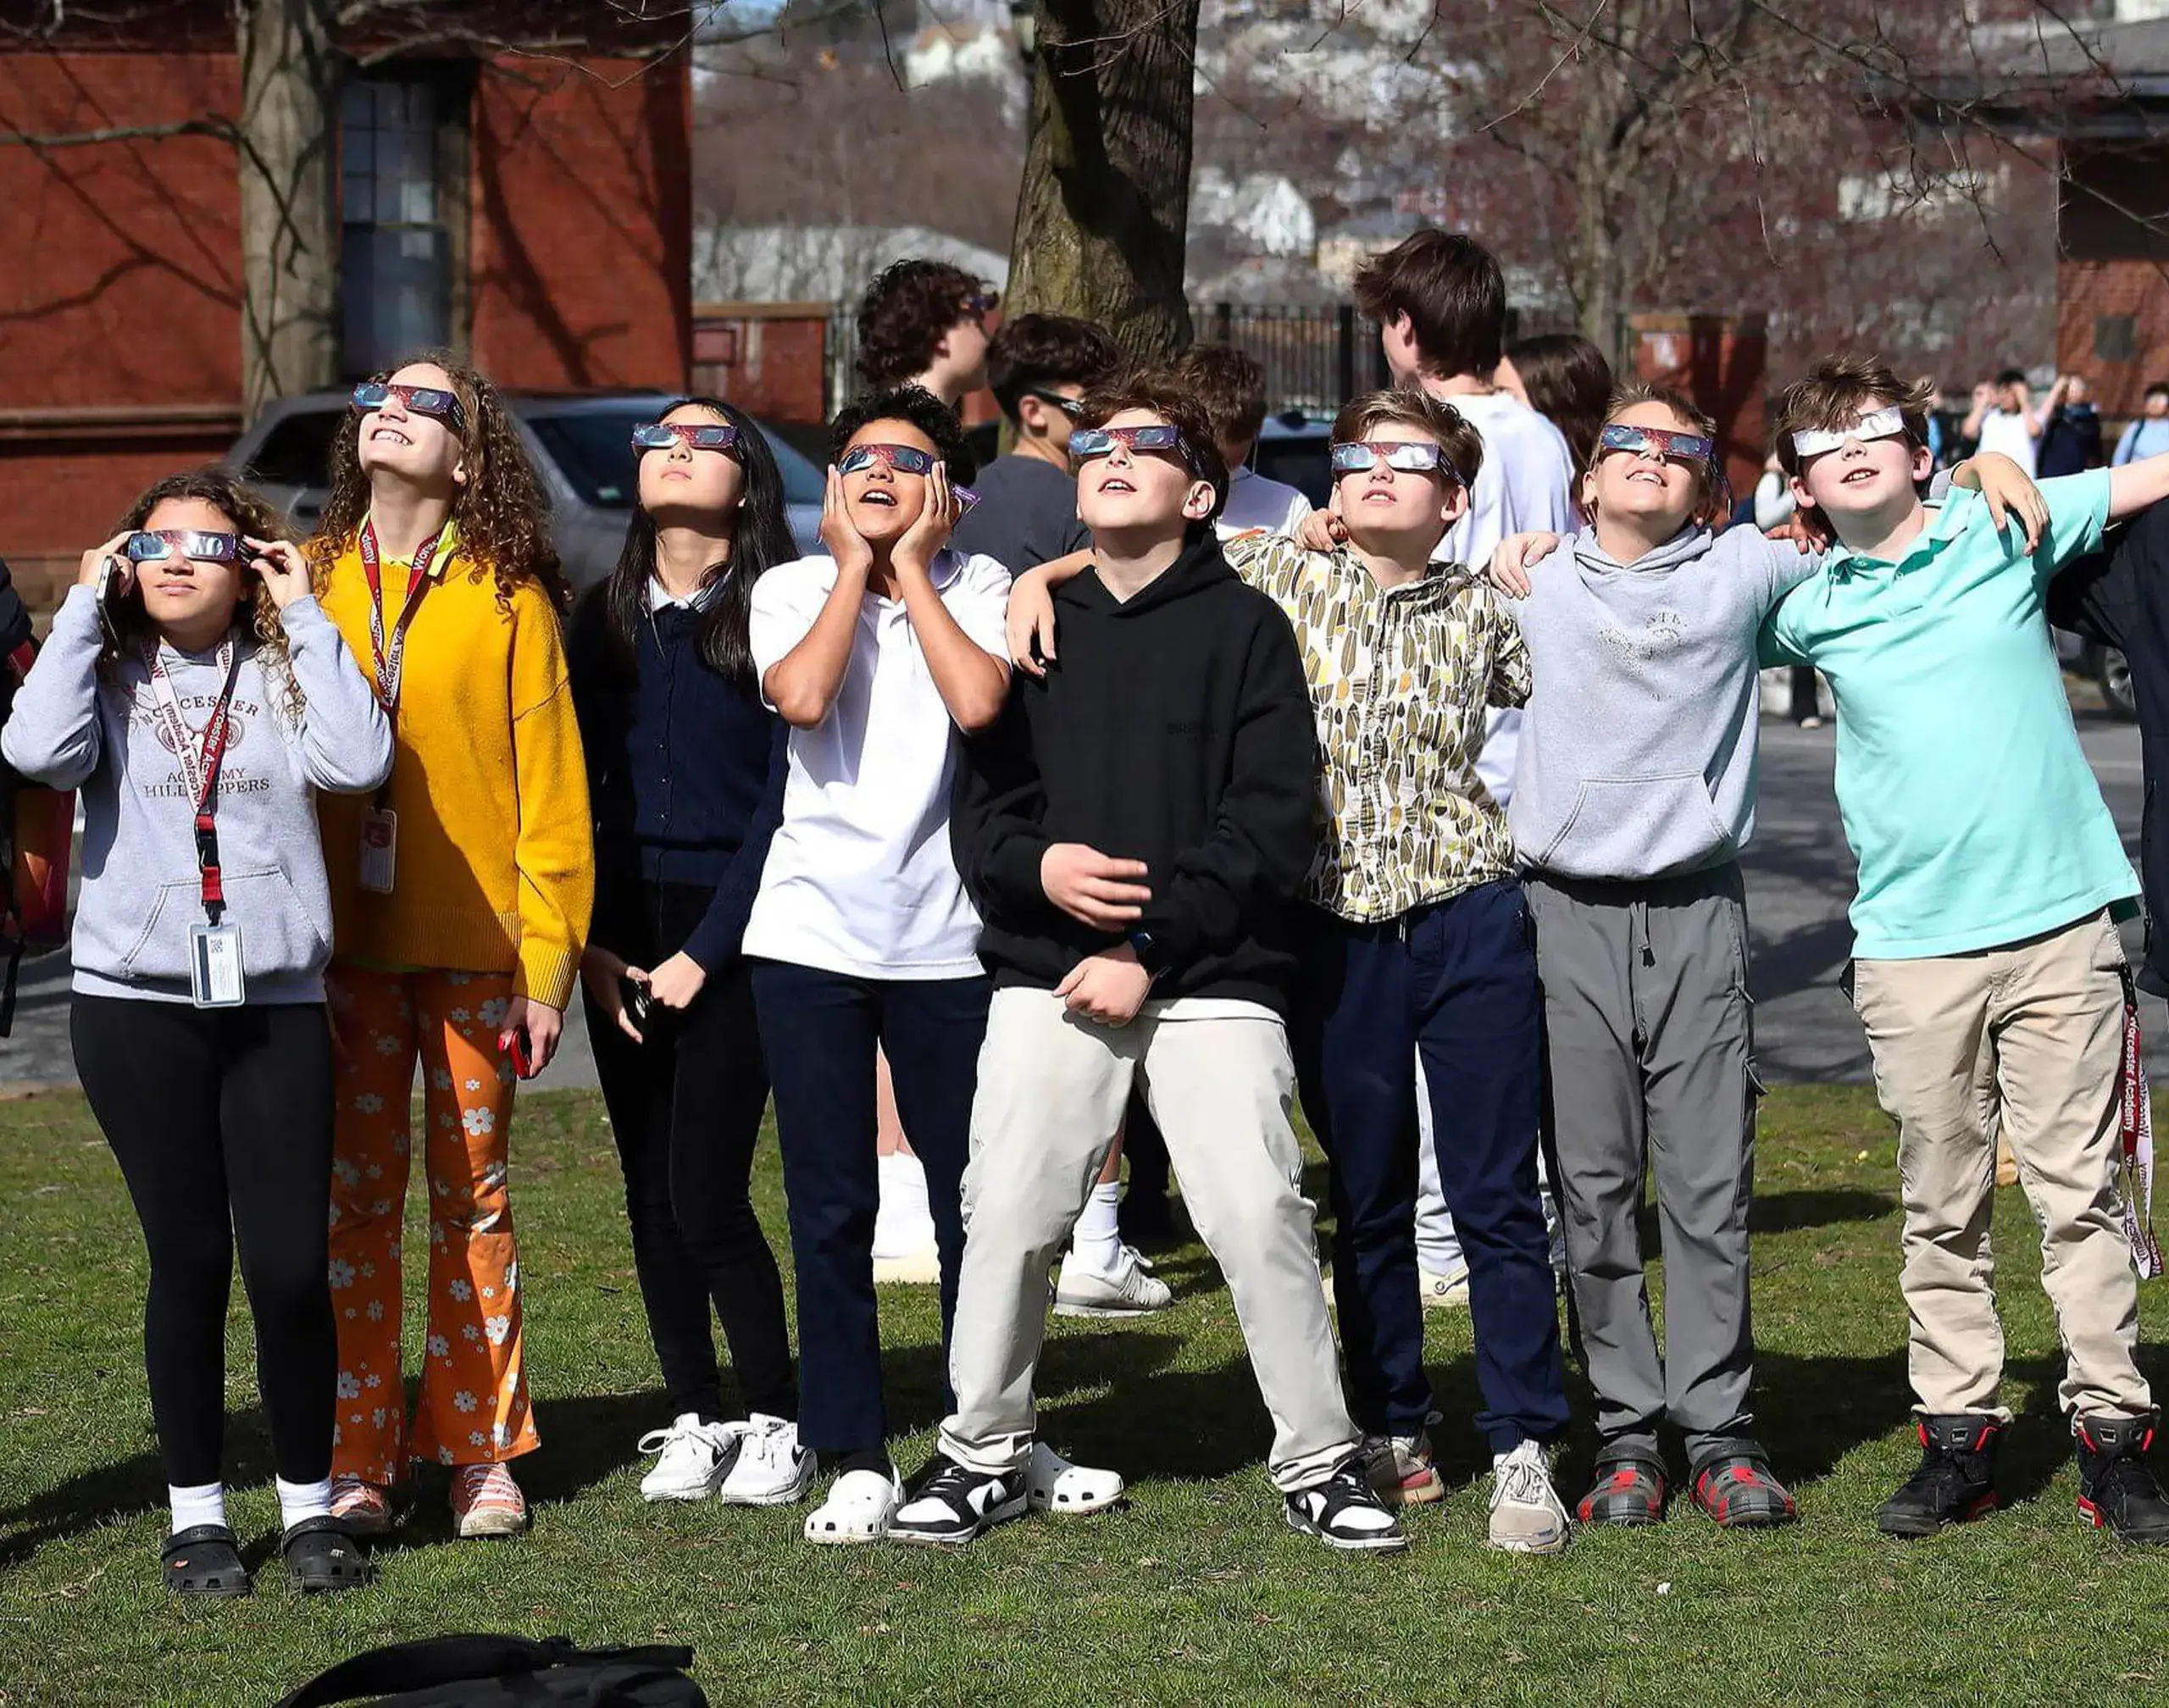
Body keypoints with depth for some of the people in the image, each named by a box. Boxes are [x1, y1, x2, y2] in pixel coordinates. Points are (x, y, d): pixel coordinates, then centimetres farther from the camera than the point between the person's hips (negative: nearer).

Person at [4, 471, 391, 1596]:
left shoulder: (284, 672, 7)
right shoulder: (108, 673, 6)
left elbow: (358, 761, -13)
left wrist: (303, 617, -6)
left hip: (276, 1005, 1)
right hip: (137, 1005, 0)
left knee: (292, 1266, -4)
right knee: (189, 1260, 2)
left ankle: (310, 1504, 11)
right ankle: (196, 1512, 14)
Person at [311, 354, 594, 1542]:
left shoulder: (507, 598, -1)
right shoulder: (312, 583, 7)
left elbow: (549, 783, -1)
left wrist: (548, 961, -5)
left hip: (474, 941, -2)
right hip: (342, 941, 2)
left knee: (473, 1196, 5)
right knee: (355, 1197, 4)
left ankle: (481, 1453, 13)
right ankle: (356, 1461, 10)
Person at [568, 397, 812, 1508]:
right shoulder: (605, 620, 11)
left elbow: (782, 802, -7)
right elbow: (573, 787, 10)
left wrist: (704, 952, -10)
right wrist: (589, 940, 0)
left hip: (731, 928, -5)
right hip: (623, 936, 5)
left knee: (706, 1198, -9)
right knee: (651, 1195, 6)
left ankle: (776, 1424, 5)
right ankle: (693, 1418, 16)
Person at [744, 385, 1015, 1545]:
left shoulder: (978, 589, 3)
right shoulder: (793, 589, 6)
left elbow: (978, 701, -18)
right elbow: (802, 698, -15)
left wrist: (914, 569, -8)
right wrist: (853, 567, -6)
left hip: (944, 939, -1)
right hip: (811, 935, 1)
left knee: (974, 1203, 6)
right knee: (830, 1211, 2)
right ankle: (855, 1460, 8)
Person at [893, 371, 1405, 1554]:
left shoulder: (1244, 627, 3)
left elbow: (1269, 826, -4)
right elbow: (978, 800, 10)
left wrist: (1150, 944, -12)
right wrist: (1035, 867, -13)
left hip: (1213, 980, -3)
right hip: (1045, 977, 3)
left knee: (1260, 1220, -9)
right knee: (1006, 1214, -3)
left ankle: (1318, 1458, 4)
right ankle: (983, 1453, 12)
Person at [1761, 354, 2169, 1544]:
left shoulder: (2005, 529, 4)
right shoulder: (1806, 607, 6)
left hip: (2059, 921, -1)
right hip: (1913, 943, 1)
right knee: (1942, 1203, 7)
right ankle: (1957, 1432, 15)